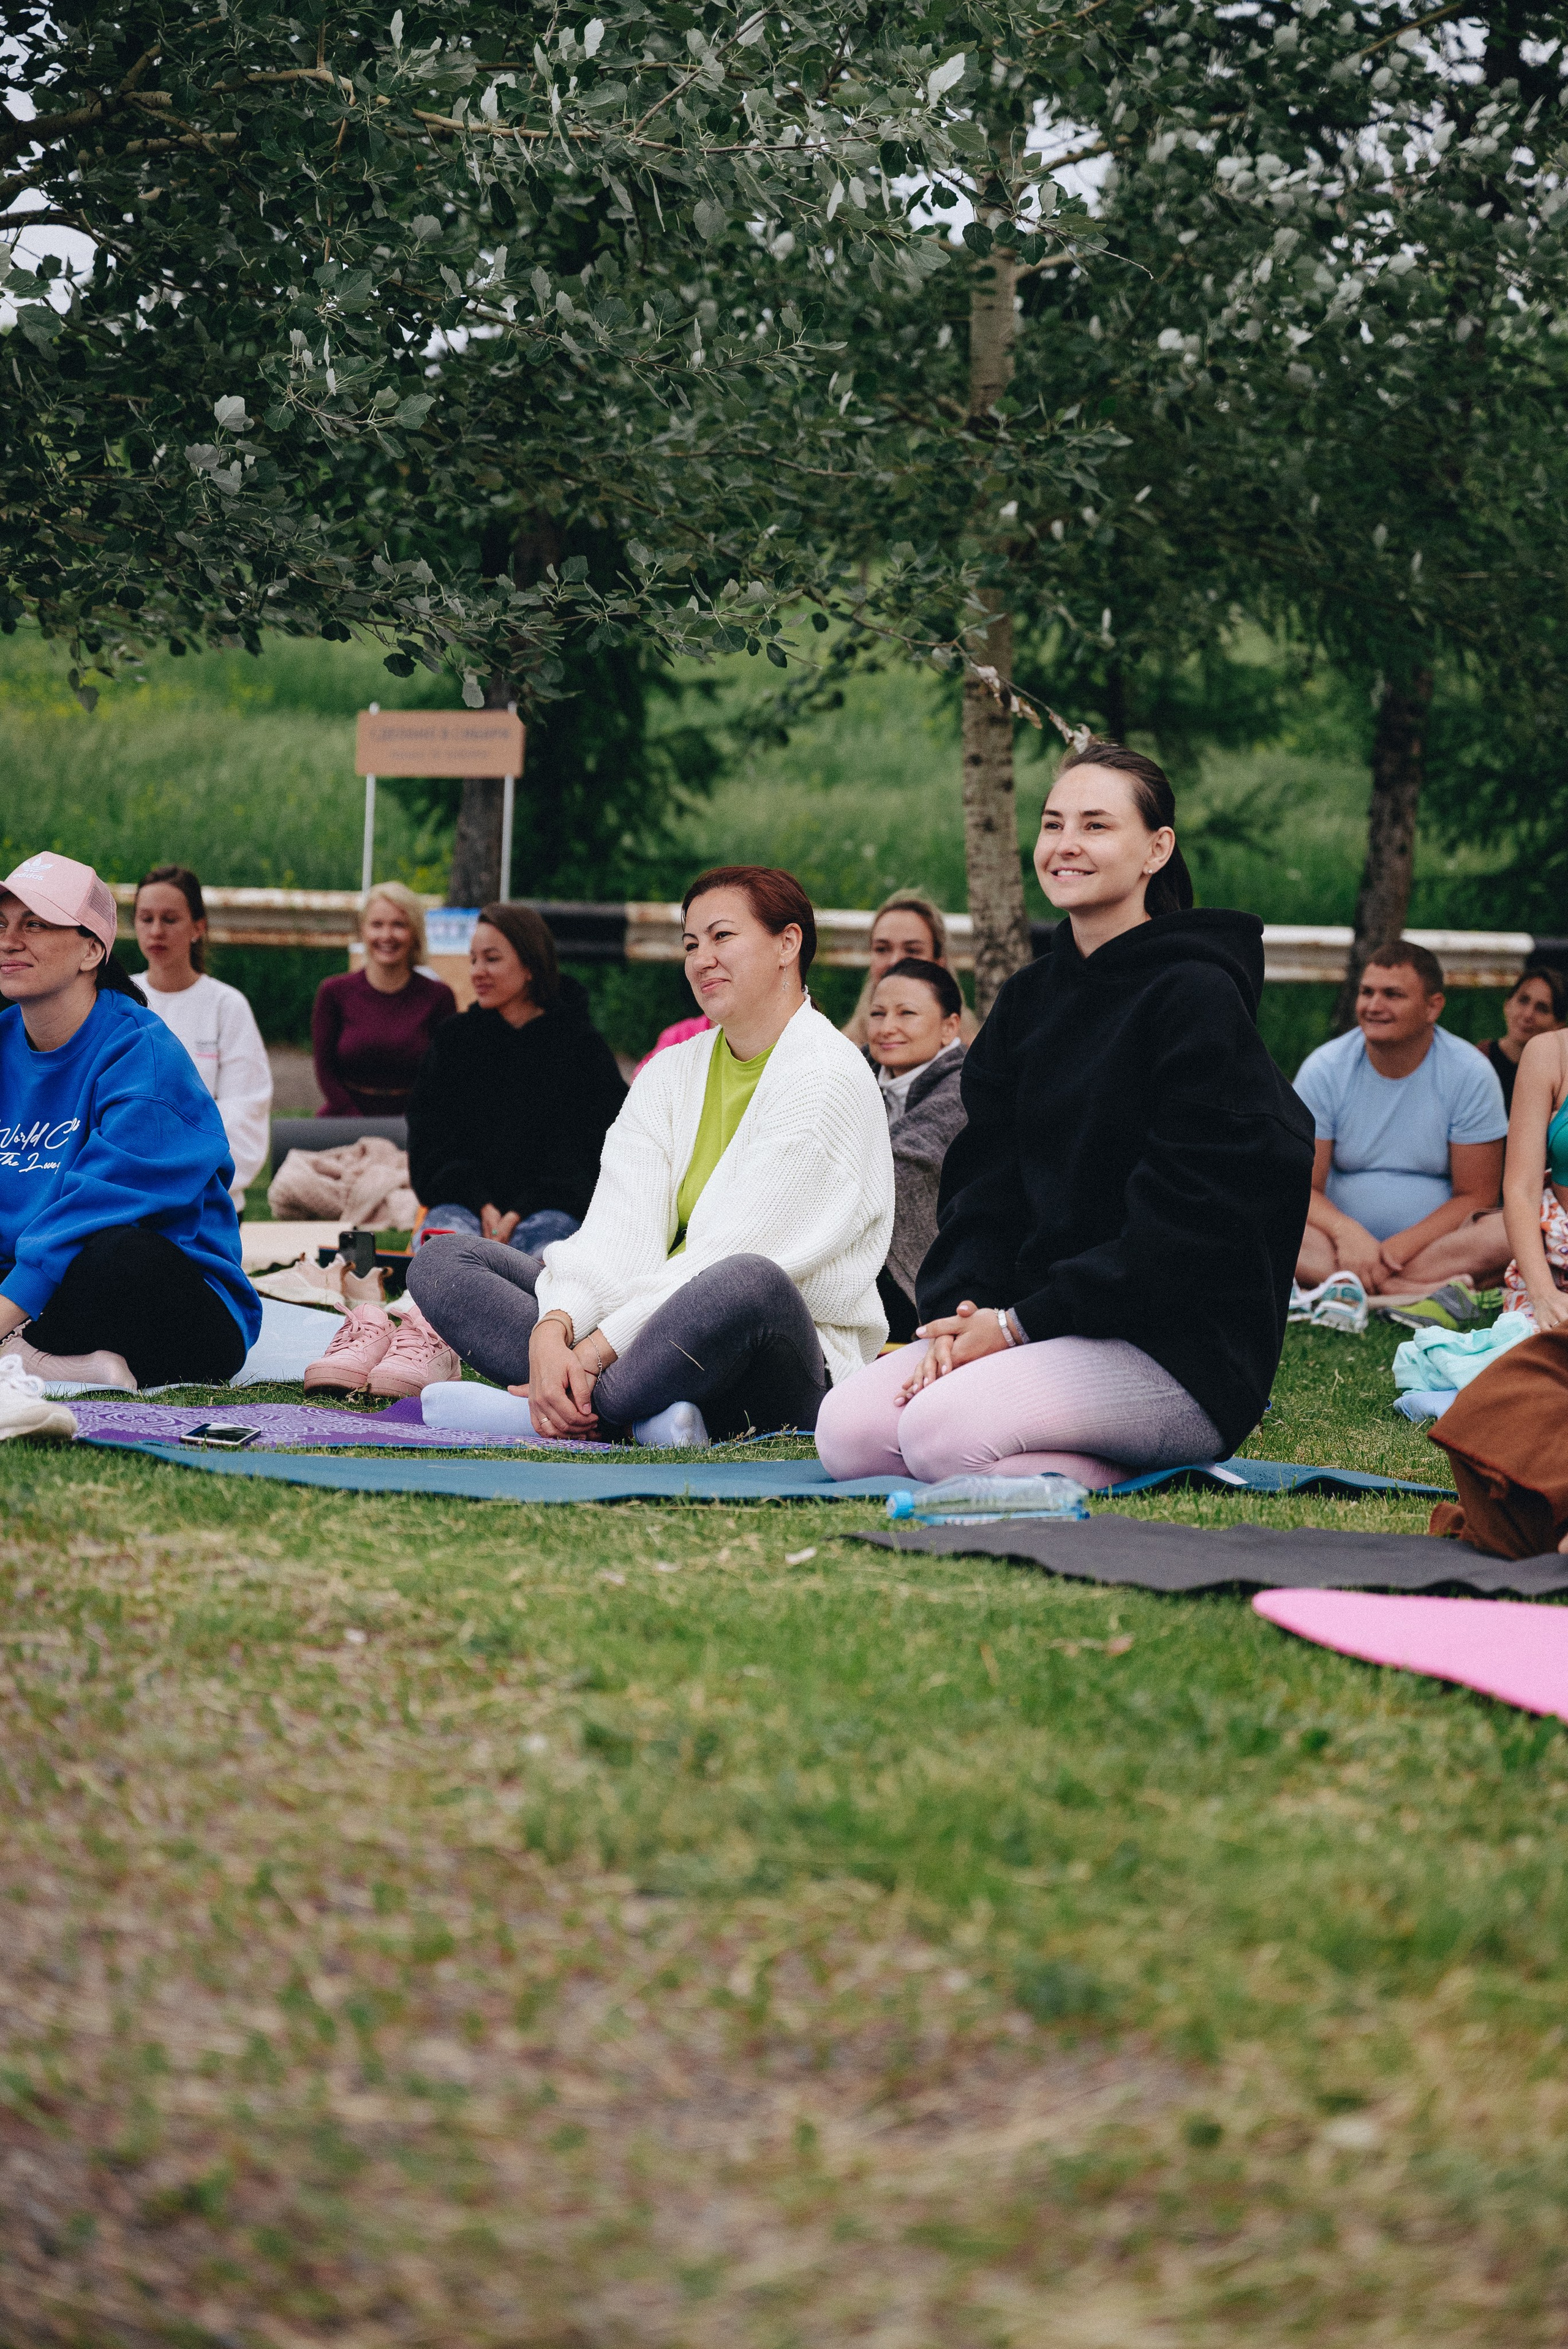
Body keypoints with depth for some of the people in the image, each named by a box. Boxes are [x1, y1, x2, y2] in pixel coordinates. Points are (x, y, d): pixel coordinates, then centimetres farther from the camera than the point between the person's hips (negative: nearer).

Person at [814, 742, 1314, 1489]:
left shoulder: (1199, 997, -10)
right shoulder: (1030, 998, 14)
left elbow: (1185, 1216, -16)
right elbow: (981, 1176, 10)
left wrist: (1019, 1323, -17)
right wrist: (959, 1312, -10)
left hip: (1187, 1352, -8)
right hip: (1043, 1325, 8)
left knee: (941, 1430, -29)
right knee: (846, 1434, -13)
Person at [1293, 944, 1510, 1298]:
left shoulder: (1470, 1073, -5)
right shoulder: (1323, 1069, -2)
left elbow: (1475, 1196, -5)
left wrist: (1400, 1248, -20)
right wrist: (1347, 1233, -26)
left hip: (1433, 1240, -1)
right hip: (1342, 1241, 1)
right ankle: (1413, 1293, -37)